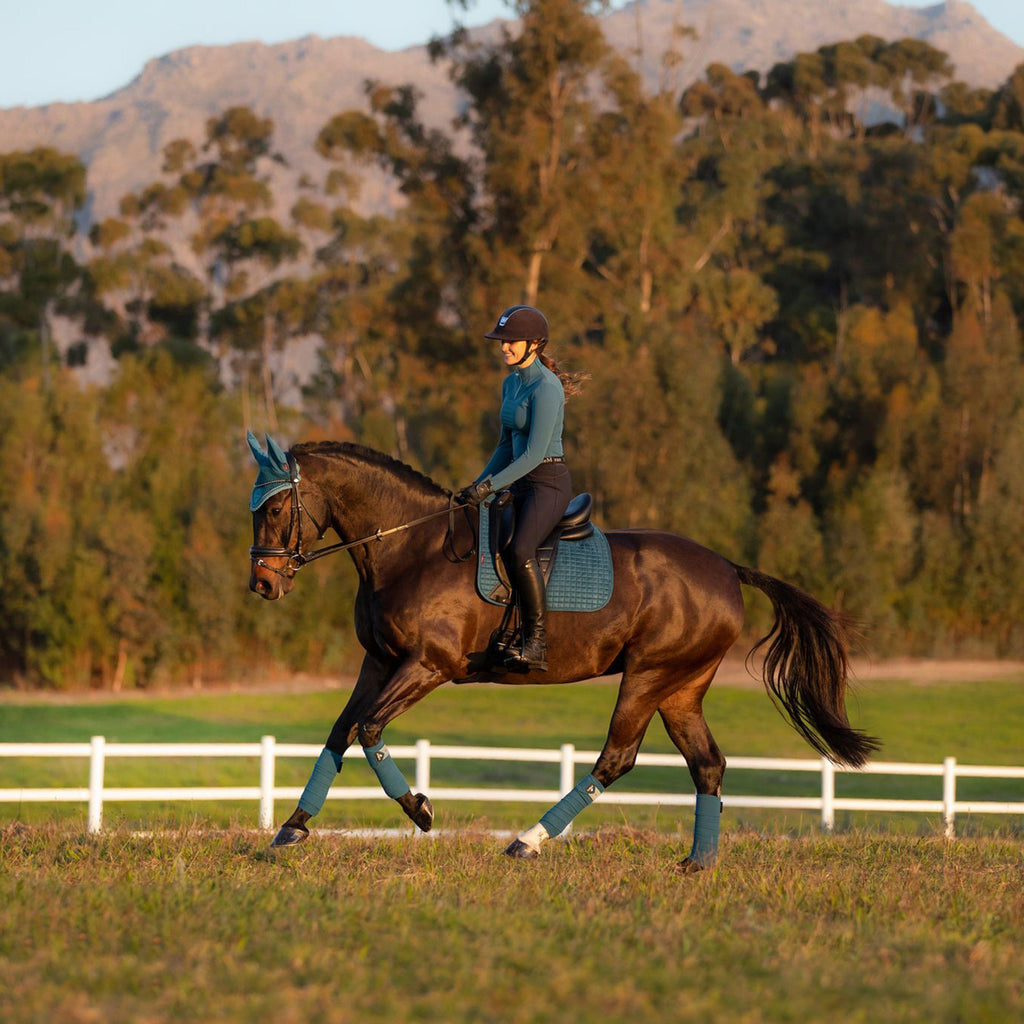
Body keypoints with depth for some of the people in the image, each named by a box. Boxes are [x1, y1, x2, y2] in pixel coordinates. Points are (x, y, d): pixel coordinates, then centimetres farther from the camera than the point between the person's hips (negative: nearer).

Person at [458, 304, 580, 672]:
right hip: (521, 484, 10)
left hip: (549, 482, -10)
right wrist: (478, 485, 11)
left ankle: (537, 644, -26)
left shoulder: (546, 387, -15)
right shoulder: (511, 384, 13)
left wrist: (491, 486, -20)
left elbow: (535, 453, -19)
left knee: (520, 551, -30)